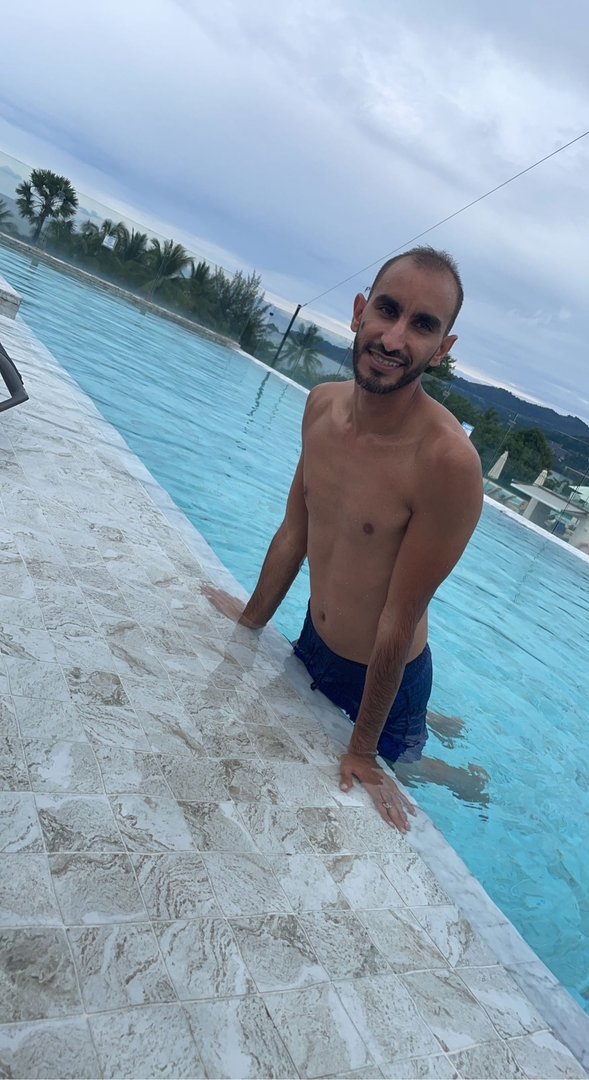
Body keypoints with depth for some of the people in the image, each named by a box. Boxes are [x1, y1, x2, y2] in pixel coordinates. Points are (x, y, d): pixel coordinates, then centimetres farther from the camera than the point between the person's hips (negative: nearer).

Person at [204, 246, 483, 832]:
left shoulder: (449, 462, -33)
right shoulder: (323, 403, -12)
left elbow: (398, 623, -26)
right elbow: (295, 531, 1)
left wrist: (363, 752, -14)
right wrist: (252, 616, 12)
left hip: (382, 679, -6)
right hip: (310, 647, 6)